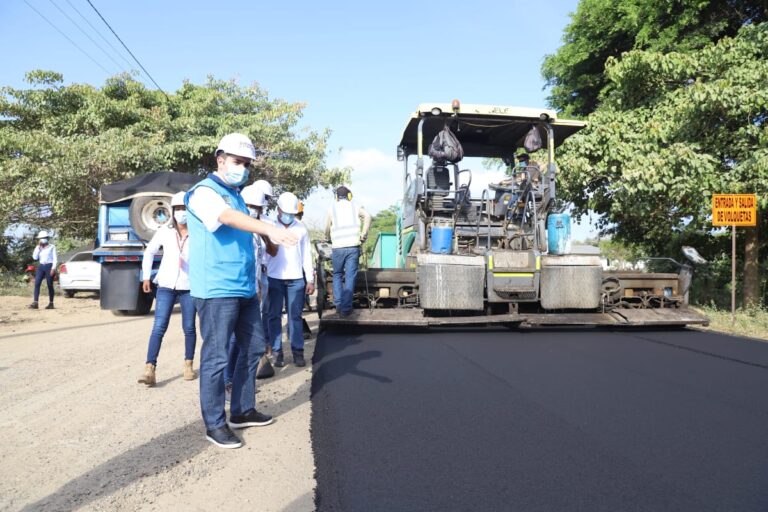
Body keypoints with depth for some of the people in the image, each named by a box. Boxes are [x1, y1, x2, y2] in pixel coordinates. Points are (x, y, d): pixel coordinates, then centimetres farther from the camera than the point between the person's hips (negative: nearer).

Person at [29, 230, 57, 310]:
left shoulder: (52, 247, 2)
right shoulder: (39, 248, 16)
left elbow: (55, 258, -3)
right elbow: (35, 257, 4)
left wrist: (53, 268, -14)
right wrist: (38, 246, 2)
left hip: (49, 266, -5)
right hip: (41, 266, 5)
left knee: (50, 285, -2)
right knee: (37, 283, -9)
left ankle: (51, 303, 5)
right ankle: (35, 303, -13)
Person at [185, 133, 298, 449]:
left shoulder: (237, 195, 19)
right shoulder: (204, 192, -8)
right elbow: (229, 217, -30)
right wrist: (270, 229, -46)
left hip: (244, 289, 9)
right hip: (216, 291, -9)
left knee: (253, 348, 14)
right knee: (216, 357, -3)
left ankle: (242, 411, 27)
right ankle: (214, 424, 10)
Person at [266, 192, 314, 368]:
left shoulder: (301, 229, 7)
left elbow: (306, 255, 10)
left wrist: (310, 279, 6)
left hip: (296, 279, 2)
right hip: (274, 279, -1)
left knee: (295, 316, 5)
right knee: (275, 316, 4)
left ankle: (298, 352, 10)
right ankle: (277, 352, 10)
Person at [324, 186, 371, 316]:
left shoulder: (332, 208, 8)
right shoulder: (355, 206, 10)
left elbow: (327, 230, 10)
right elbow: (367, 217, -8)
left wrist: (330, 239, 30)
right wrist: (363, 235, -5)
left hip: (337, 247, 0)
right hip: (353, 246, 0)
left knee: (337, 275, 17)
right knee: (350, 277, 2)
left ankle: (338, 304, 11)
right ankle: (346, 308, -1)